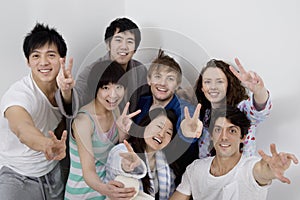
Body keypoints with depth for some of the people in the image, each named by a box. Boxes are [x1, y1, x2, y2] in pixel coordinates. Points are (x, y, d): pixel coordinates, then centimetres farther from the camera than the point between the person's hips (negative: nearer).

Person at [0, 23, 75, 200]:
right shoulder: (18, 94, -30)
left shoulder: (60, 86, -9)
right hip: (17, 180, -5)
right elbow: (22, 128, -49)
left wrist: (67, 91, -32)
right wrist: (48, 144, -71)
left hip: (52, 172, 6)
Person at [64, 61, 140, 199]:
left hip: (109, 182, 6)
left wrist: (123, 130, -17)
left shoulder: (114, 108, -7)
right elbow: (88, 171, -31)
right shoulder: (83, 120, -27)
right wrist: (103, 189, -51)